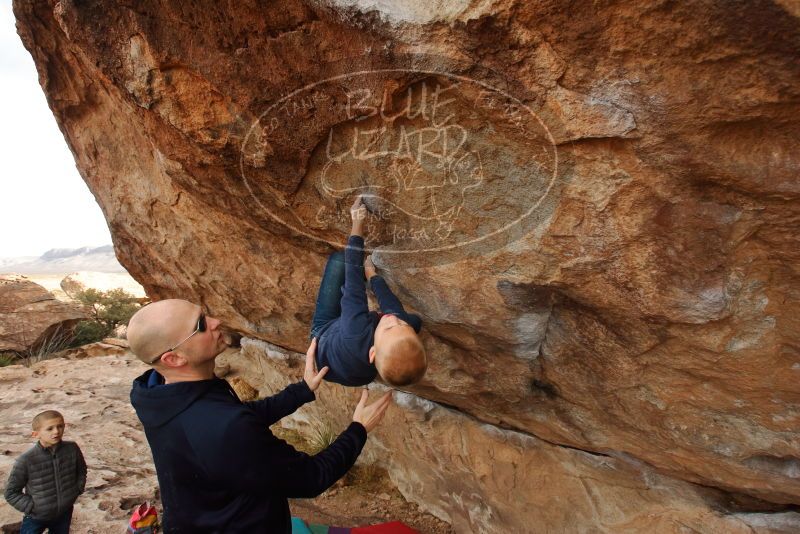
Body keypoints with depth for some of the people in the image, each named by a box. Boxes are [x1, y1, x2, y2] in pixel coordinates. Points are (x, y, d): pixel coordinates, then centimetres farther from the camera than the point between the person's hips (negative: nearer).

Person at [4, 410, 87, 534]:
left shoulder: (72, 449, -14)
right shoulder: (26, 460, -23)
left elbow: (81, 471, 5)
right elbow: (11, 492, -10)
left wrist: (76, 490, -5)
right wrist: (32, 506, -15)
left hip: (64, 514, 3)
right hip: (36, 517, -3)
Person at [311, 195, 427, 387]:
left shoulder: (357, 334, -50)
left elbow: (353, 283, -37)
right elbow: (393, 306, -18)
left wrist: (357, 225, -23)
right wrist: (371, 273, 0)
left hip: (324, 332, -3)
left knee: (339, 259, -6)